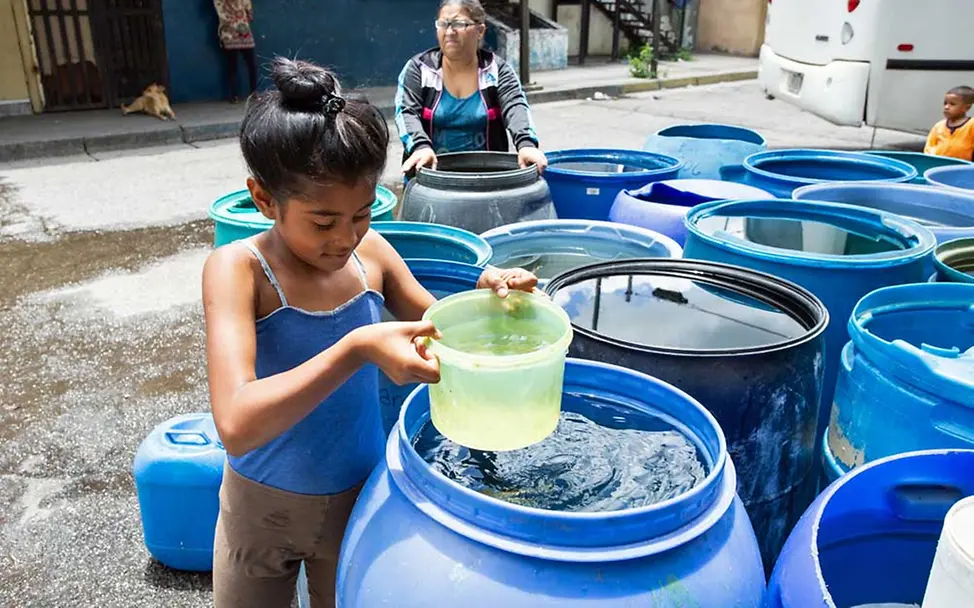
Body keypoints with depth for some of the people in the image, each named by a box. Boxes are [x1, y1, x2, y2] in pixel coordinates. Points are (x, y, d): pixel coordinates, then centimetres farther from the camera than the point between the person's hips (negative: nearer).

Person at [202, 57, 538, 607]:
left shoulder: (370, 252, -12)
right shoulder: (237, 269, -24)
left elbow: (439, 330, 3)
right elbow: (237, 426, -35)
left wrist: (483, 295, -18)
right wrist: (356, 349, -45)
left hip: (359, 496, 3)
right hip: (263, 505, -3)